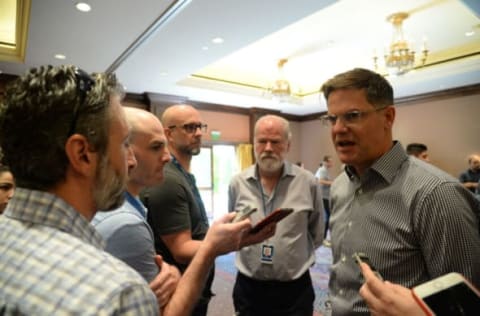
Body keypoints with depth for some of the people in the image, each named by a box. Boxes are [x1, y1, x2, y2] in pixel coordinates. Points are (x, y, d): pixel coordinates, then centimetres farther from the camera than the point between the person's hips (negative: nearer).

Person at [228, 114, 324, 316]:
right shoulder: (237, 184, -4)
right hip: (248, 287, 2)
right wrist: (251, 251, 6)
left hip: (295, 289, -1)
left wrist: (293, 255, 8)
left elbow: (317, 234, 5)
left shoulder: (308, 182, -7)